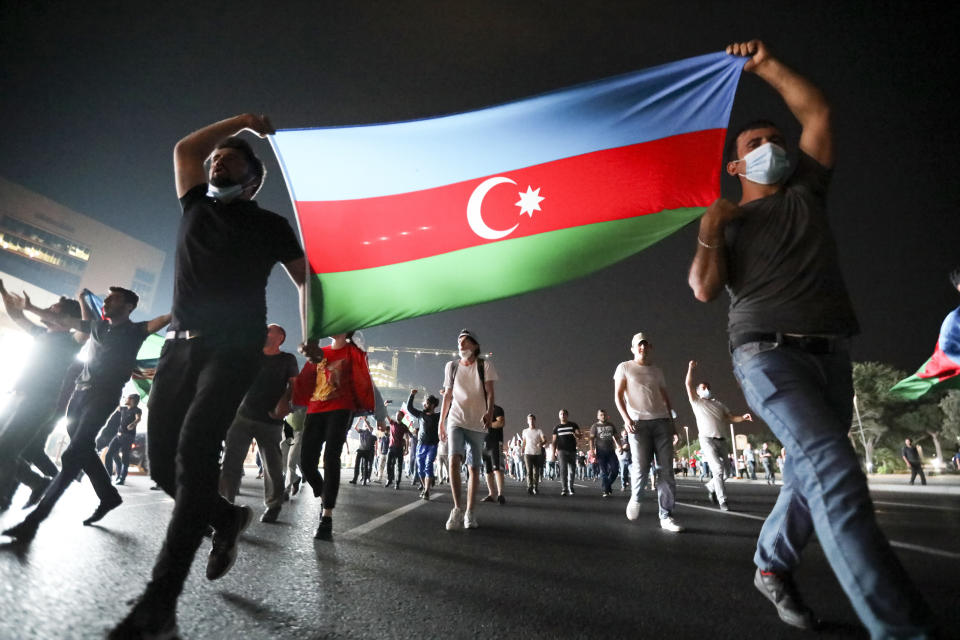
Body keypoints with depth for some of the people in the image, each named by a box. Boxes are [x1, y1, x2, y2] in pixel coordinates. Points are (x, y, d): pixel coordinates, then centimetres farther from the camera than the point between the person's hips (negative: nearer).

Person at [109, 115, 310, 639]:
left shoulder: (269, 225, 10)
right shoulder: (197, 206, 22)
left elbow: (306, 279, 13)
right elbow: (185, 149, 34)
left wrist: (311, 336, 5)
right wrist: (240, 121, 28)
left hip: (233, 349, -5)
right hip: (180, 345, 5)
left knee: (194, 449, -22)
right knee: (163, 461, 0)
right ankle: (227, 518, 25)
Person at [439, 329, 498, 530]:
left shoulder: (485, 365, 2)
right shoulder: (451, 366, 9)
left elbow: (489, 392, -7)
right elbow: (447, 396, 14)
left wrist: (489, 412, -27)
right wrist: (440, 423, 12)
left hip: (477, 423, -1)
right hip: (456, 420, 1)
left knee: (474, 467, 2)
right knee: (454, 459, -20)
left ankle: (469, 512, 12)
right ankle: (458, 507, -13)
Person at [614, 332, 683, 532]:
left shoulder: (657, 371, 19)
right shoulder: (625, 367, 8)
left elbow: (666, 398, 21)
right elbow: (618, 395, 1)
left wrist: (671, 422, 12)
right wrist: (626, 418, -12)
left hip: (661, 422, 4)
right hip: (638, 422, -3)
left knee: (666, 470, -3)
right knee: (641, 468, -9)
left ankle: (666, 517, 2)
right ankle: (635, 498, 22)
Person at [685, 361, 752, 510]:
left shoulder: (719, 404, 20)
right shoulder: (696, 402, 7)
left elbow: (731, 418, 12)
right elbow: (688, 384, -5)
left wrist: (743, 417, -8)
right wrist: (690, 368, -12)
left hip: (721, 440, 5)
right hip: (707, 439, -5)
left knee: (725, 471, 6)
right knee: (718, 469, -16)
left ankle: (711, 487, 33)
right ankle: (723, 501, -9)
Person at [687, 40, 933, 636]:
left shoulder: (806, 193, 21)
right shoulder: (725, 221, 11)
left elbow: (818, 112, 15)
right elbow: (704, 290, -3)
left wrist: (766, 64, 16)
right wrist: (710, 227, -8)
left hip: (832, 355, 5)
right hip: (768, 352, -5)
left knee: (815, 470, 9)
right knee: (833, 467, -21)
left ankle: (773, 566, 28)